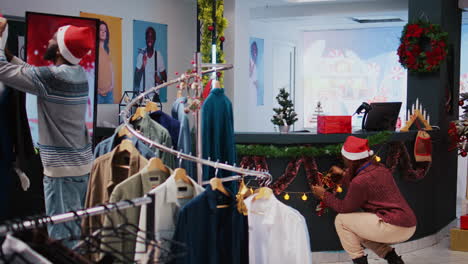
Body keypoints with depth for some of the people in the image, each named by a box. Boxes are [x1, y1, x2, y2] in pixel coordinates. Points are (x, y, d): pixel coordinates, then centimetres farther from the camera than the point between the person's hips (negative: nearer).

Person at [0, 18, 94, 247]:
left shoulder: (51, 77, -17)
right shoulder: (80, 74, 6)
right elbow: (28, 72, 17)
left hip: (61, 168, -8)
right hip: (82, 164, 8)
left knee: (61, 235, -1)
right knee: (77, 230, 18)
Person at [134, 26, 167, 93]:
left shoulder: (158, 55, 0)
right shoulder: (141, 54, -2)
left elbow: (165, 77, 7)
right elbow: (136, 77, -4)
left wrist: (161, 81, -14)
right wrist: (143, 66, -21)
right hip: (143, 93, -1)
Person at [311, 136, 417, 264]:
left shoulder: (360, 181, -16)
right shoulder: (379, 168, 9)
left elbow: (345, 208, -3)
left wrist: (324, 195, 10)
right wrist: (344, 175, 32)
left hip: (395, 227, -9)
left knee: (341, 220, 0)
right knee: (360, 229, 29)